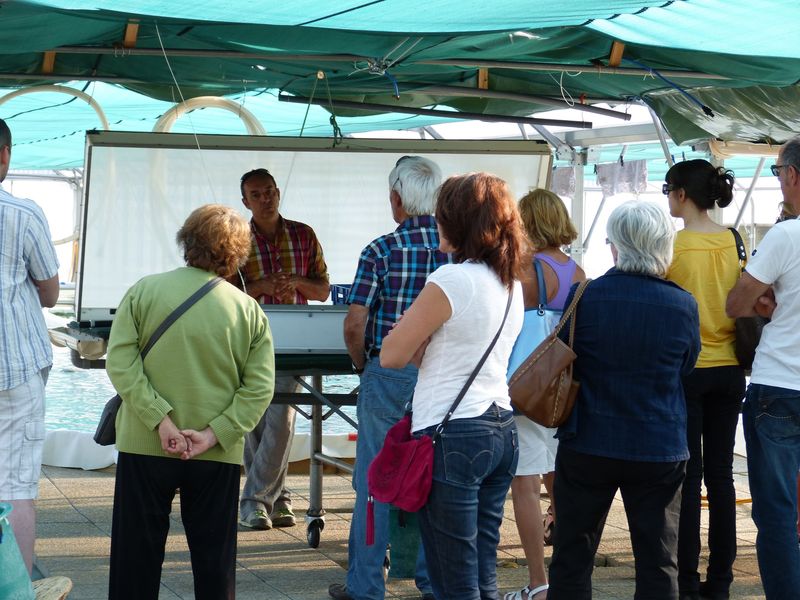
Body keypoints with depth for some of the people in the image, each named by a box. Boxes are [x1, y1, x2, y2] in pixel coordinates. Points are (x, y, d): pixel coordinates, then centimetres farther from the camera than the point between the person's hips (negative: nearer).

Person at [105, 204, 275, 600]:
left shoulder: (144, 291, -4)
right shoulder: (248, 310, -3)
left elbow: (120, 362, -13)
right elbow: (260, 386, -9)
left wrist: (161, 421, -15)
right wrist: (213, 434, -12)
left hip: (144, 446, 0)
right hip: (218, 456, 1)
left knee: (137, 553, 10)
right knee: (214, 557, 11)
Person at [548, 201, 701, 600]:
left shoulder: (585, 297, -12)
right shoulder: (683, 305, -9)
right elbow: (686, 368, 7)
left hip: (588, 446, 0)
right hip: (660, 451, 0)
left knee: (572, 557, 12)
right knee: (657, 565, 8)